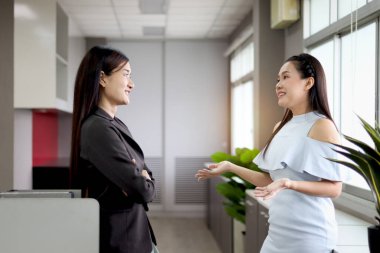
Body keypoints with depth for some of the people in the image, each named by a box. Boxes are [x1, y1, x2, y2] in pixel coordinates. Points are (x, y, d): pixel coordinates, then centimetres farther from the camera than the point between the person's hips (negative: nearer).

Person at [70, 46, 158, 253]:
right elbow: (142, 190, -25)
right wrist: (145, 182, -4)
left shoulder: (116, 125, 8)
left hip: (134, 233, 9)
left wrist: (143, 179, -10)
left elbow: (145, 177, 12)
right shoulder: (97, 128, -21)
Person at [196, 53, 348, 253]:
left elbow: (334, 188, -14)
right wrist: (230, 167, 9)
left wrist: (289, 184, -27)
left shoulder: (322, 126, -12)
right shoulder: (281, 127, 10)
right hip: (278, 231, 7)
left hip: (308, 234, -7)